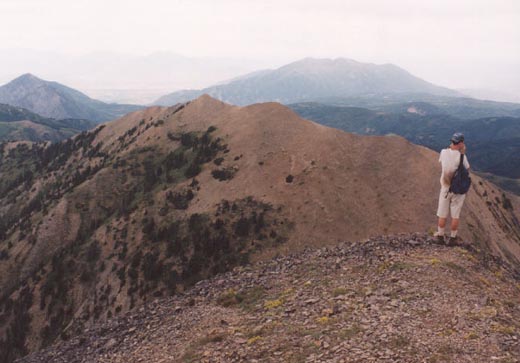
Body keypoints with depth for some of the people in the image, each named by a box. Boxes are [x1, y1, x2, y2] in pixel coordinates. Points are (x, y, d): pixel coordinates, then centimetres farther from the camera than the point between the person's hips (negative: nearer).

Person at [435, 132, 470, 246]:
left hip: (445, 188, 2)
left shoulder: (443, 152, -10)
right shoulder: (461, 156, -19)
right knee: (455, 215, 10)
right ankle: (452, 238, 18)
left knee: (443, 214, 13)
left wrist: (451, 148, 12)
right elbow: (467, 168, 1)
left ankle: (441, 237, 23)